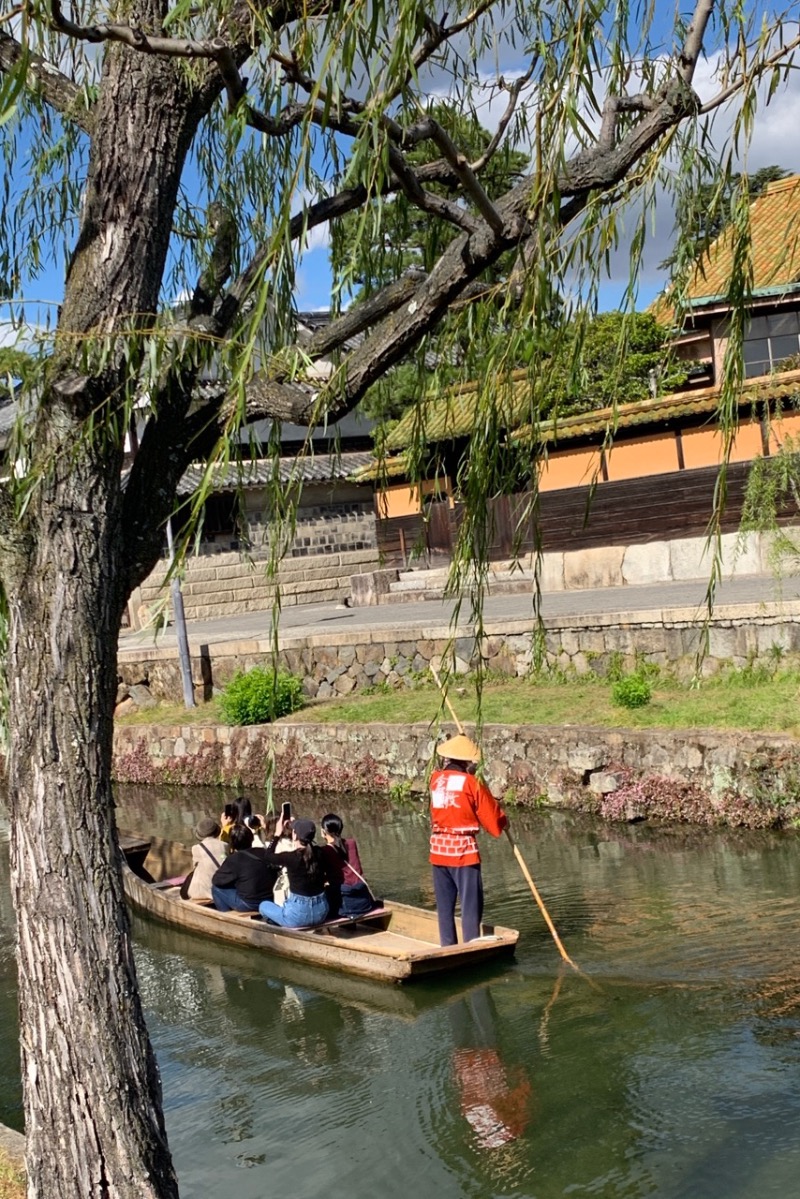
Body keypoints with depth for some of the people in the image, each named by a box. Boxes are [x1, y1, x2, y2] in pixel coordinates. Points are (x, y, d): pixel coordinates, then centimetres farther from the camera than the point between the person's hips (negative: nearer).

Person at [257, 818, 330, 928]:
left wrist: (277, 834, 14)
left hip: (299, 914, -5)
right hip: (321, 911, 5)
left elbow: (268, 856, 5)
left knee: (263, 905, 22)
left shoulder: (290, 857, -16)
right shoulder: (319, 853, -4)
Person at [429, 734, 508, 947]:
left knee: (444, 905, 13)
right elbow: (493, 819, -5)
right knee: (471, 905, 0)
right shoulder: (472, 783, -9)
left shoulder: (436, 779, 4)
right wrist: (503, 821, 16)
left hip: (438, 848, 5)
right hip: (463, 849, -5)